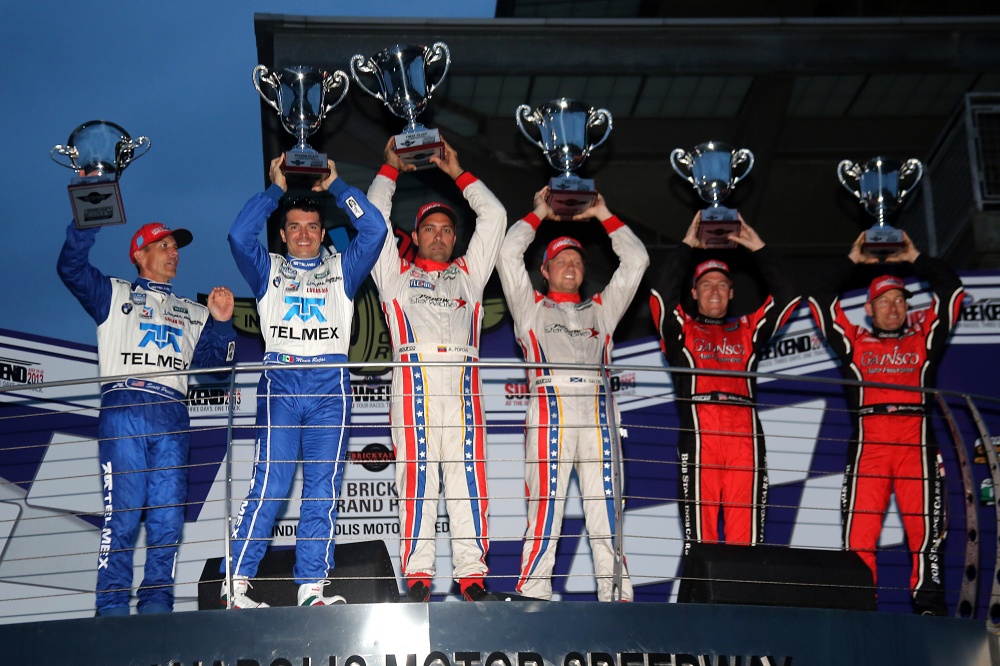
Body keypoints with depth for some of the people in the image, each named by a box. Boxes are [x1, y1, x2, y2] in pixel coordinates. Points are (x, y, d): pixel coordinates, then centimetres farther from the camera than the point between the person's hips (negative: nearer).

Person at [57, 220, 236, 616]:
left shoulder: (193, 314, 29)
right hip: (123, 410, -3)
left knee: (167, 516, -4)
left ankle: (156, 601, -1)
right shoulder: (114, 294, 20)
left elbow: (213, 361, 18)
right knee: (122, 512, -12)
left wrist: (221, 323, 2)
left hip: (171, 417, 4)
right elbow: (71, 267, 5)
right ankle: (112, 606, -12)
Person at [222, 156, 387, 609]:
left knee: (323, 490, -3)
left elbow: (374, 230, 6)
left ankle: (311, 587, -3)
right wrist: (276, 188, 6)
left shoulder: (341, 270, 20)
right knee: (269, 486, -11)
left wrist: (335, 185, 11)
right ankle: (236, 584, -11)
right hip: (280, 383, -2)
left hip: (330, 386, 2)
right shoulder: (269, 270, 17)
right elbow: (239, 236, 0)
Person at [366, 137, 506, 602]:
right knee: (416, 474, -8)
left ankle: (471, 573, -8)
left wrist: (456, 172, 32)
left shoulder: (468, 273, 28)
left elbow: (494, 217, 28)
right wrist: (391, 168, 30)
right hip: (414, 379, -2)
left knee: (468, 475, -6)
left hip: (462, 379, 2)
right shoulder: (396, 272, 23)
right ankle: (417, 575, -11)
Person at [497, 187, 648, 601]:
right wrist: (539, 214, 23)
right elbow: (508, 254, 12)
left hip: (597, 411, 3)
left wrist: (602, 215, 29)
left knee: (606, 510, -4)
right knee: (545, 507, -10)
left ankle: (617, 597, -5)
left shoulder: (600, 310, 27)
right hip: (550, 408, -3)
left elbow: (636, 260, 26)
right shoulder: (532, 309, 20)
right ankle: (531, 599, -11)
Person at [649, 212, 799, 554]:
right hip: (698, 434, -2)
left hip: (745, 437, 2)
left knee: (746, 533, -5)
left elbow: (786, 295, 21)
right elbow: (662, 291, 5)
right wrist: (686, 246, 10)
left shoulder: (747, 330, 28)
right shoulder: (681, 329, 21)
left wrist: (758, 248, 20)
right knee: (700, 533, -8)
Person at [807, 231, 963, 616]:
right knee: (859, 529, -6)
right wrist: (851, 262, 24)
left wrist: (915, 259, 26)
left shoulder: (923, 336, 20)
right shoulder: (854, 342, 19)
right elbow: (820, 301, 19)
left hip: (916, 443, 0)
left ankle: (929, 605, -6)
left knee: (924, 527, -6)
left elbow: (951, 291, 21)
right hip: (868, 443, 0)